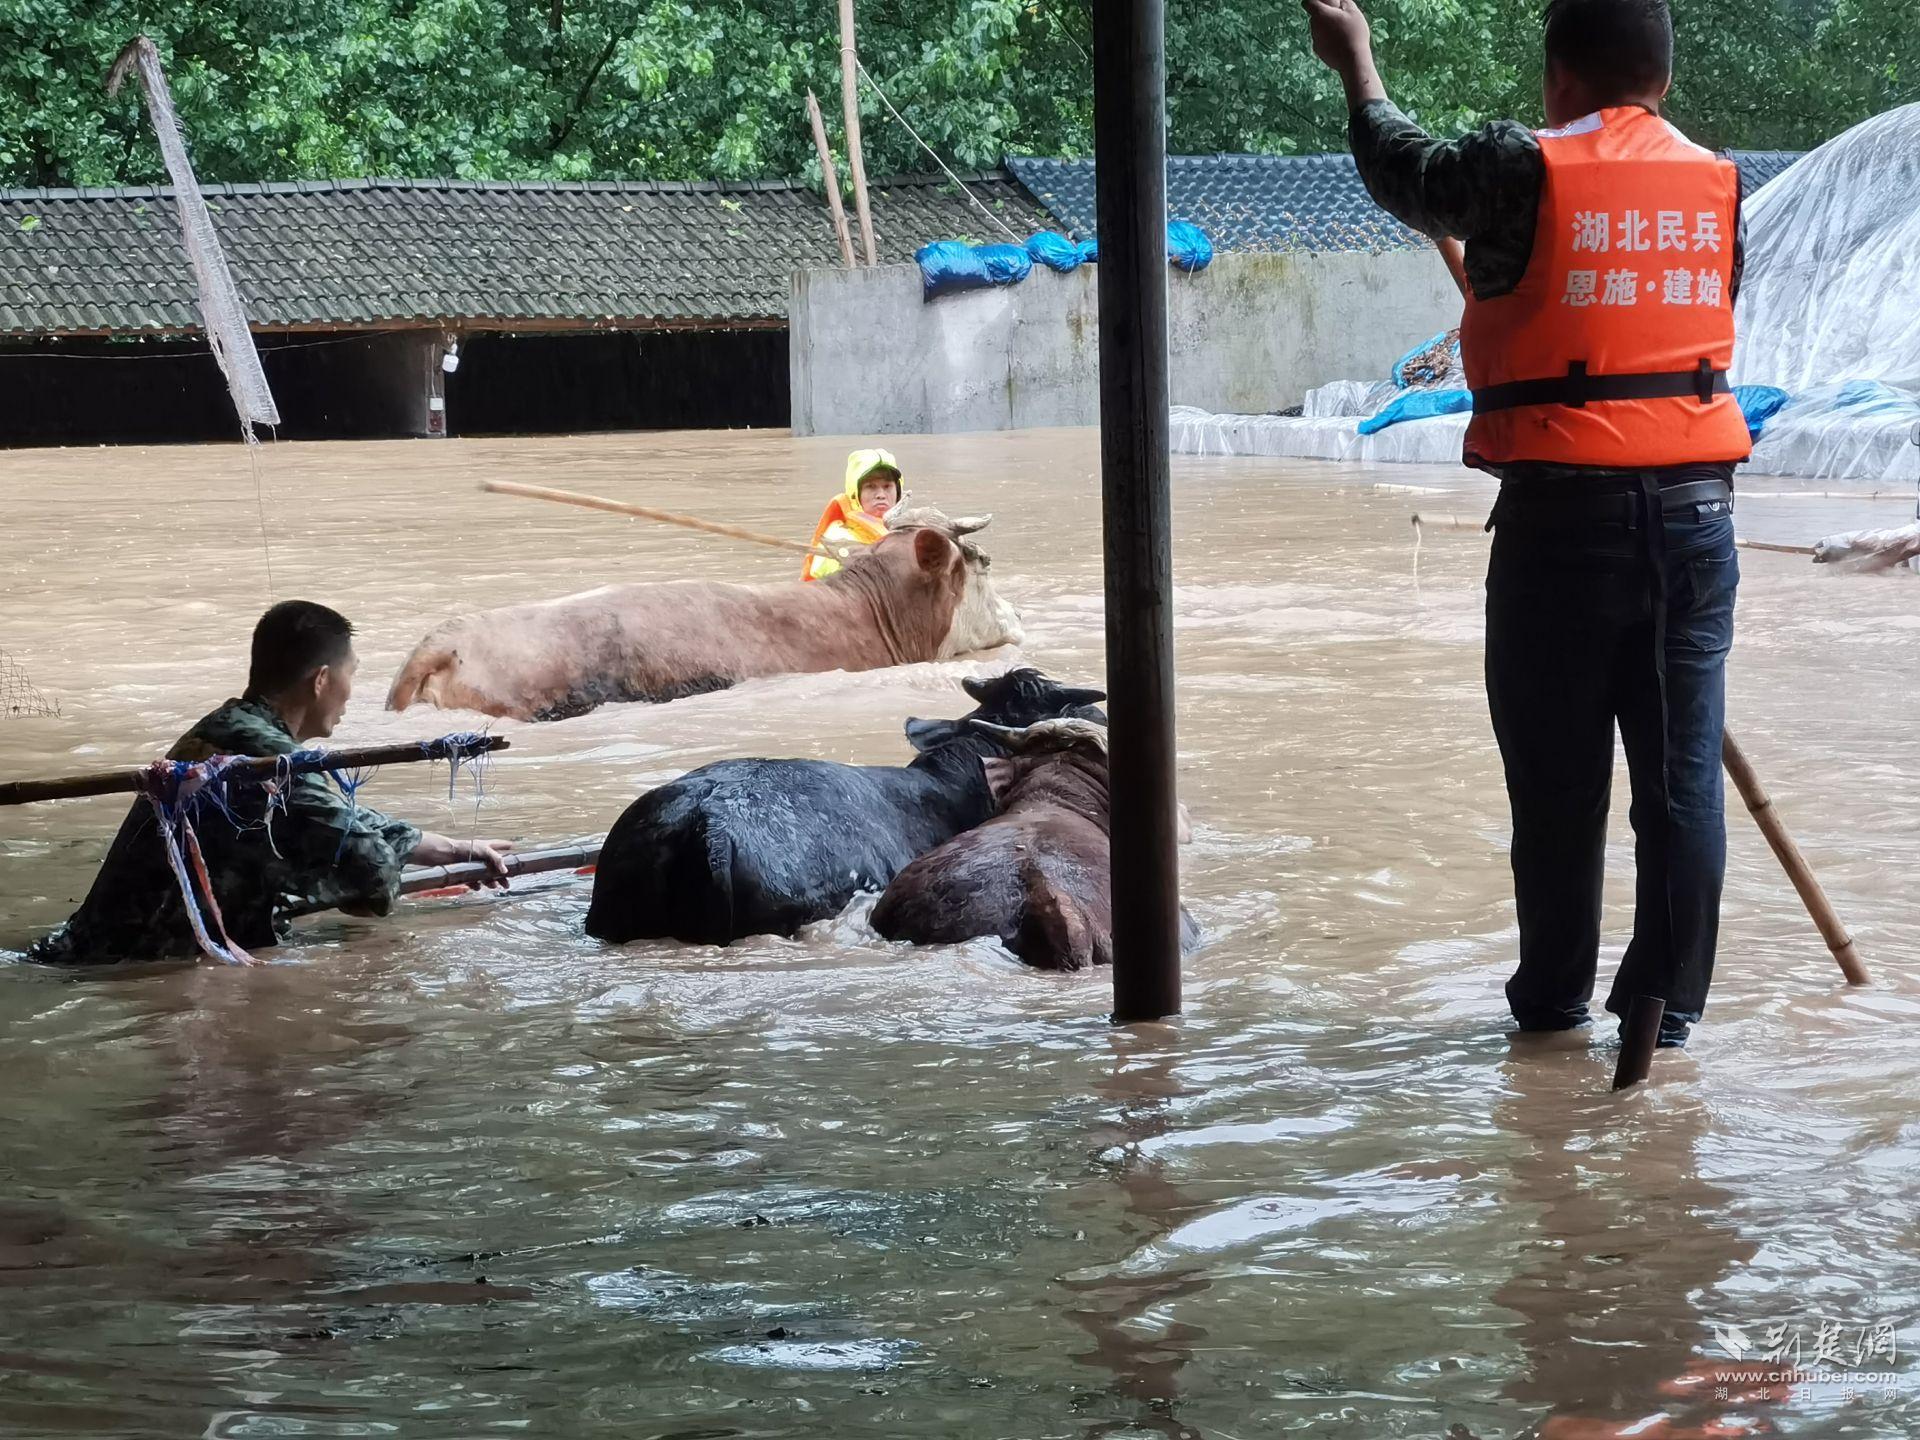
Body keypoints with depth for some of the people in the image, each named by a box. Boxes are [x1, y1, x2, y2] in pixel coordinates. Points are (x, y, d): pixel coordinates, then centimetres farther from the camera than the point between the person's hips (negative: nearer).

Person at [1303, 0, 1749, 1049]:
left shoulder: (1523, 171, -6)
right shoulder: (1719, 186, 7)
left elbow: (1407, 174, 10)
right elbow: (1697, 316, 14)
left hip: (1562, 510, -3)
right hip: (1694, 505, 4)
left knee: (1558, 776, 6)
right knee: (1682, 772, 6)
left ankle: (1553, 1001, 16)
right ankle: (1669, 1002, 10)